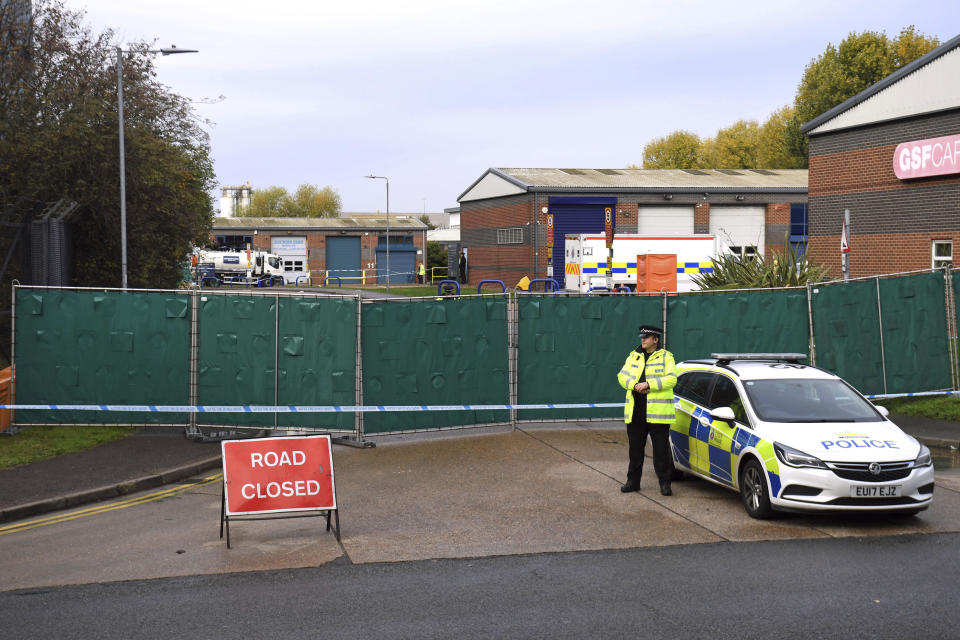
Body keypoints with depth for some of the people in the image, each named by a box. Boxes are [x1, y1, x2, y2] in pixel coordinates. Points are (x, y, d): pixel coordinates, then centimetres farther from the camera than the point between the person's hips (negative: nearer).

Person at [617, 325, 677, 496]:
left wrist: (648, 384, -19)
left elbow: (671, 379, -12)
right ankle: (633, 481, 17)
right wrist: (635, 385, -11)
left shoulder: (666, 357, 1)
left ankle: (665, 483, 5)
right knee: (635, 448, 9)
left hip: (658, 412, -4)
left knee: (661, 449, -2)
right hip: (635, 411, 4)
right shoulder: (634, 356, 14)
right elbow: (622, 376, 8)